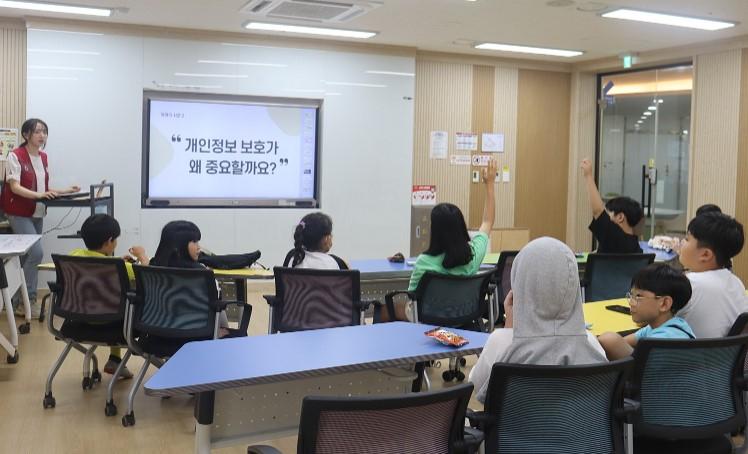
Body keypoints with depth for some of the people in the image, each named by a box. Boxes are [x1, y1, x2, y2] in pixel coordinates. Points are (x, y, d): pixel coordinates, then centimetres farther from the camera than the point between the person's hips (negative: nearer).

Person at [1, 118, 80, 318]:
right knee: (36, 252, -17)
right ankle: (27, 299, -5)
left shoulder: (43, 157, 10)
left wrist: (67, 191, 4)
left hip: (37, 214, 7)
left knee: (28, 255, 8)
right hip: (19, 214, -7)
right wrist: (38, 195, -32)